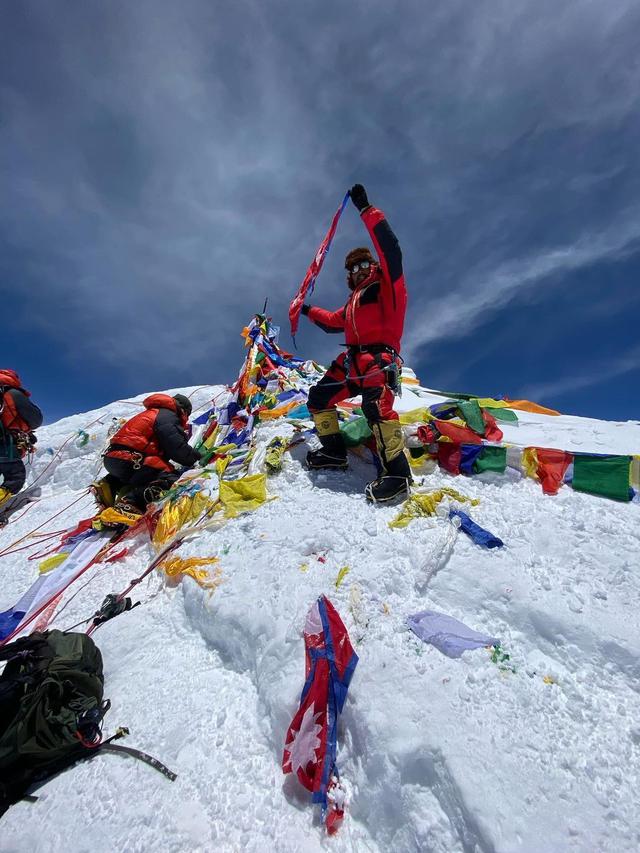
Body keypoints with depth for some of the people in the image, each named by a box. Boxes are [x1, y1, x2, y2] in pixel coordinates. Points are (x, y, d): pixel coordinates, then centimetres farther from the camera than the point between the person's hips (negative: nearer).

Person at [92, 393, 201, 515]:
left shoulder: (154, 413, 27)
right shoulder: (168, 417, -2)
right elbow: (178, 449, -12)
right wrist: (198, 457, 4)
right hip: (128, 461, -10)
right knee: (173, 479, -13)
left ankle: (110, 486, 16)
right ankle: (130, 499, -27)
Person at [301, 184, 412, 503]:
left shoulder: (386, 285, 9)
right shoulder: (354, 300, 31)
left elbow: (389, 248, -6)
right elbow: (333, 322, 44)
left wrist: (366, 209, -5)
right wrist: (309, 311, 47)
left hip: (379, 357, -9)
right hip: (353, 360, 9)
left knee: (376, 405, -34)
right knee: (318, 398, 9)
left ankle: (397, 473, -34)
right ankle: (334, 451, 18)